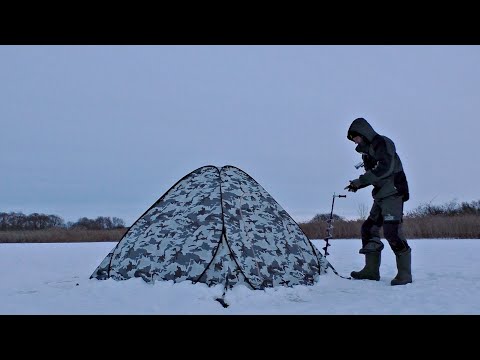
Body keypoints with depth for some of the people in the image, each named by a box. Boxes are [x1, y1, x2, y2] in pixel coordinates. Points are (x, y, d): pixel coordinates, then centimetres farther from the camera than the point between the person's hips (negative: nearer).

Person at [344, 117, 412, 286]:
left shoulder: (382, 142, -7)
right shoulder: (368, 150, 19)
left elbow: (385, 168, -20)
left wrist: (361, 180, -17)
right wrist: (358, 185, 4)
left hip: (393, 192, -10)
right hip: (381, 196, 10)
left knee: (391, 231, -16)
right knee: (369, 229, 8)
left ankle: (404, 273, -7)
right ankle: (371, 270, 14)